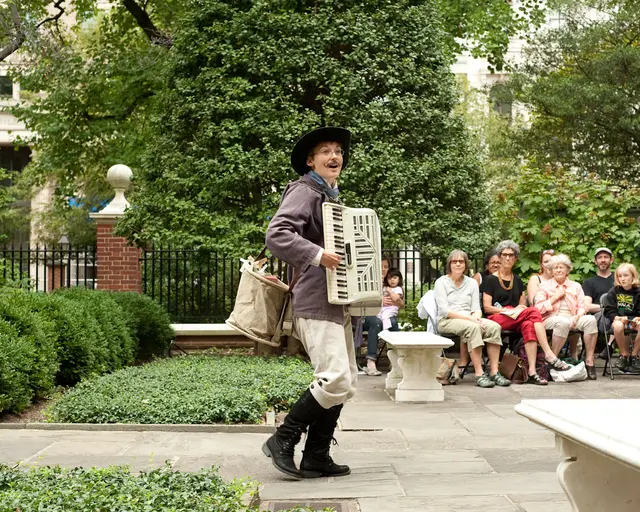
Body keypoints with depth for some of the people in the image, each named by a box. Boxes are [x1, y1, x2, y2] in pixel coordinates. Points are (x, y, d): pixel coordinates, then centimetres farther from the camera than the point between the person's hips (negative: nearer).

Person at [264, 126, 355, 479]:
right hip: (315, 303, -10)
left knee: (344, 381, 8)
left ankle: (316, 458, 14)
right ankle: (282, 441, -2)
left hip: (337, 302, 10)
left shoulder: (331, 197, 22)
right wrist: (317, 255, -28)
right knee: (336, 381, -17)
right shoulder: (304, 192, -7)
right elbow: (276, 235, -21)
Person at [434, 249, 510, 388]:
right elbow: (444, 310, -8)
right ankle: (479, 374, -39)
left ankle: (494, 372, -28)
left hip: (470, 319, 5)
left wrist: (476, 317, -15)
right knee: (473, 327, -37)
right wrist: (469, 318, -18)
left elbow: (476, 309, 11)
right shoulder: (441, 282, 3)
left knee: (494, 326, -26)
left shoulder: (472, 283, 18)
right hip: (446, 321, -5)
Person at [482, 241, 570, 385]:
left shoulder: (517, 280, 23)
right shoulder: (491, 280, 7)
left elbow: (523, 304, 24)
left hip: (516, 320, 4)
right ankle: (549, 355, -38)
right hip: (497, 319, -4)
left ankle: (532, 372, -45)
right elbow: (487, 307, -1)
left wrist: (520, 308, -1)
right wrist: (509, 310, -12)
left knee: (528, 326, -35)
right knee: (533, 312, -30)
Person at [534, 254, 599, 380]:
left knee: (590, 320, -28)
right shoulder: (545, 286, 14)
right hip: (551, 319, -3)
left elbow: (582, 307, 11)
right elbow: (538, 309, 1)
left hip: (572, 319, 3)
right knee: (563, 322, -40)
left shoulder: (575, 286, 22)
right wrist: (555, 297, -3)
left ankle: (589, 362, -26)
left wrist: (577, 316, -11)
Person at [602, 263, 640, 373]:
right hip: (618, 319, -1)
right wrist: (618, 318, -18)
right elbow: (609, 311, 1)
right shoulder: (613, 292, 5)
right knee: (618, 326, -38)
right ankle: (624, 355, -16)